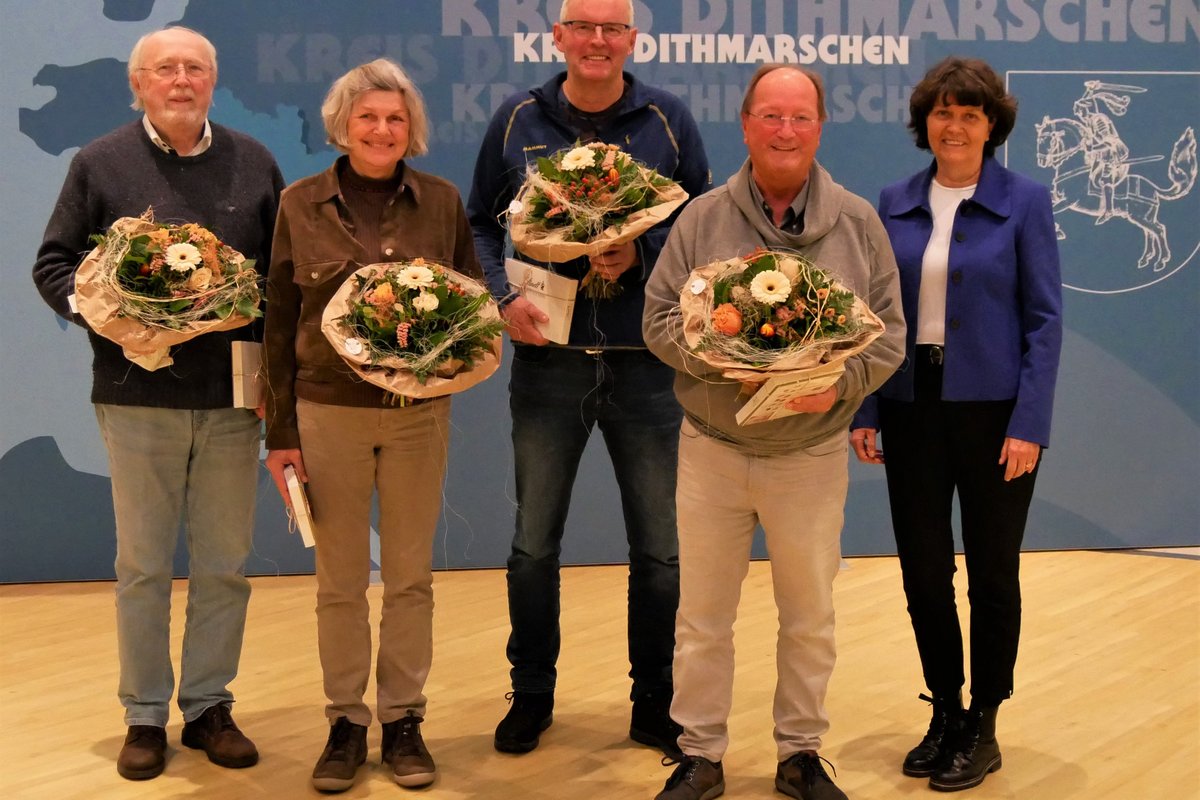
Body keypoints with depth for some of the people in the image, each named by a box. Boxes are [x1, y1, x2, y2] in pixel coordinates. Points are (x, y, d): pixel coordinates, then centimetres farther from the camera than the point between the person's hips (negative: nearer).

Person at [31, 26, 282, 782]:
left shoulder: (253, 162, 8)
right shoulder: (99, 164, 3)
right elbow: (54, 265, 4)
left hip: (233, 397, 2)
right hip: (139, 397, -2)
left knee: (225, 564, 8)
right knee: (143, 564, 7)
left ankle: (210, 705, 22)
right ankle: (144, 715, 19)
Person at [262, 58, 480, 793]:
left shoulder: (441, 202, 2)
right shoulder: (302, 205, 1)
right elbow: (281, 322, 2)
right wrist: (281, 433, 0)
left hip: (420, 412, 1)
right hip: (328, 410, -1)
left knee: (411, 576, 8)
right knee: (340, 580, 6)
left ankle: (404, 720, 20)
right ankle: (346, 722, 18)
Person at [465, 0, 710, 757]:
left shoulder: (669, 119, 1)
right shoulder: (519, 120, 3)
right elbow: (481, 223, 8)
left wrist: (643, 254, -14)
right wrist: (503, 298, -9)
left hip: (646, 360, 0)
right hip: (548, 355, 1)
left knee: (660, 546, 7)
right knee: (534, 543, 10)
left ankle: (654, 706, 22)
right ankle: (531, 696, 26)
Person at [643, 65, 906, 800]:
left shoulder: (858, 223, 1)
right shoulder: (703, 218, -1)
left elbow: (888, 330, 0)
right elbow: (659, 316, -2)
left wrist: (842, 383, -18)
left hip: (813, 452, 1)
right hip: (712, 445, 0)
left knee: (810, 615, 12)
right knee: (703, 614, 8)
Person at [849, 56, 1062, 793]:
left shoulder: (1024, 202, -5)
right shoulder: (895, 205, 5)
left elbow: (1045, 319, -7)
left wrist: (1029, 423, -14)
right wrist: (866, 411, -1)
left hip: (994, 411, -3)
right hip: (913, 407, 3)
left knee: (991, 571, 7)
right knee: (923, 571, 8)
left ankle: (983, 730, 20)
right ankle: (945, 714, 26)